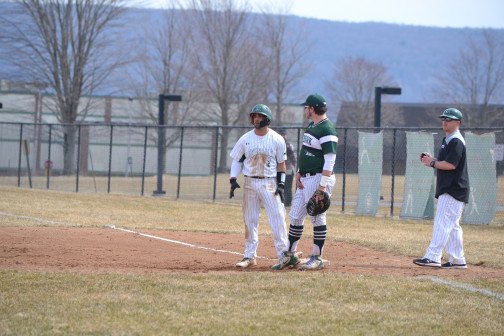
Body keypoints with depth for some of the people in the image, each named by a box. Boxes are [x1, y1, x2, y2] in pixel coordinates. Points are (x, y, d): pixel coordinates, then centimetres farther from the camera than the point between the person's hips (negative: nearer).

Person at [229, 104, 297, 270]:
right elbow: (237, 160, 9)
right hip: (250, 183, 3)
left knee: (277, 217, -10)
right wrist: (233, 180, -4)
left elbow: (281, 163, 2)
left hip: (269, 183, -3)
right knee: (250, 219, 5)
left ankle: (283, 254, -9)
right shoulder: (245, 139, 3)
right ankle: (250, 256, 12)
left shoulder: (277, 139, -2)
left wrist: (281, 185, -5)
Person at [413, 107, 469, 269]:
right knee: (452, 225, 12)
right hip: (447, 189, 11)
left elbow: (451, 165, -22)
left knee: (442, 223, -14)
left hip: (453, 190, -11)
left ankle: (433, 257, -19)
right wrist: (432, 159, 8)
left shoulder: (456, 141, -13)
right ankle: (458, 260, 15)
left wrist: (432, 163, -13)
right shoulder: (447, 140, 19)